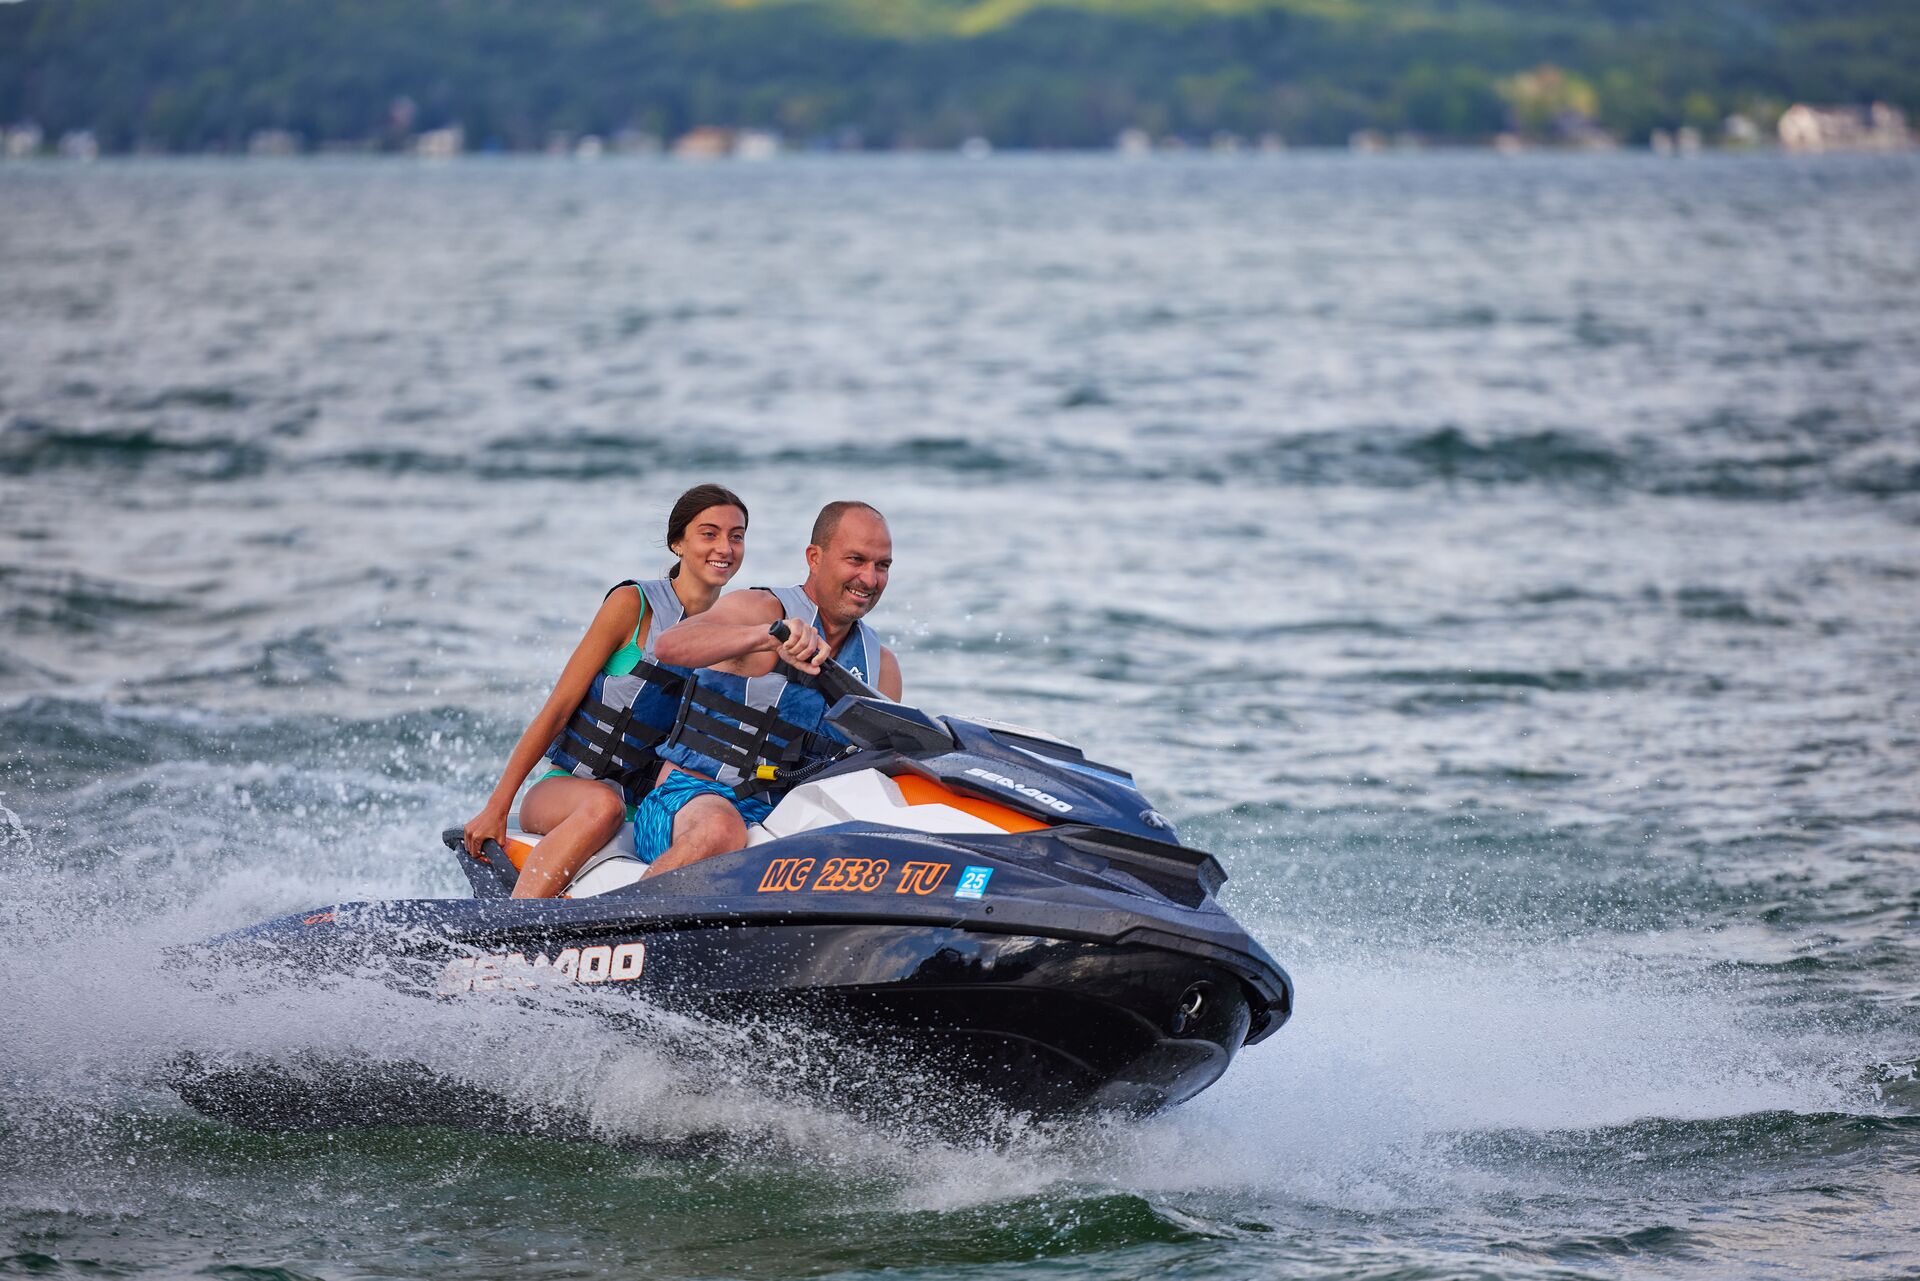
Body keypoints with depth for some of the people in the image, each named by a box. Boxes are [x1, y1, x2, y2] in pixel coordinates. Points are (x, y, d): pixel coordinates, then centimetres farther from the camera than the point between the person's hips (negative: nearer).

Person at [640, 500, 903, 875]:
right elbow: (670, 646, -25)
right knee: (722, 830, -41)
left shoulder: (882, 666, 16)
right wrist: (769, 636, -42)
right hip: (690, 799, -5)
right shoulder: (760, 608, -5)